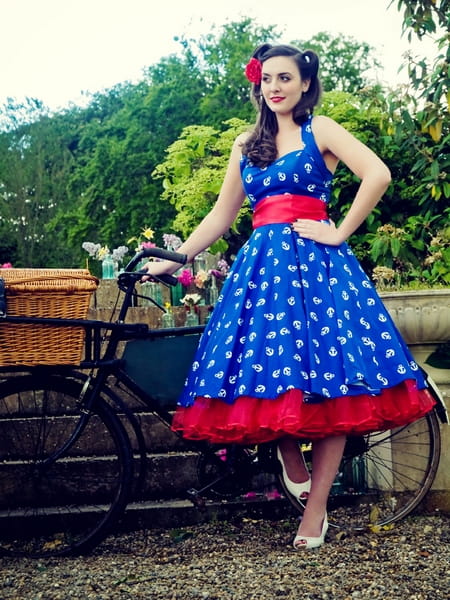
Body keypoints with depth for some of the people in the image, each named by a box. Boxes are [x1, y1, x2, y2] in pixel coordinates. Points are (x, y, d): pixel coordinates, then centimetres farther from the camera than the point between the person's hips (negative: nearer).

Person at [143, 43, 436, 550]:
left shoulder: (320, 130, 4)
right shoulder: (246, 145, 17)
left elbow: (377, 174, -10)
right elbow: (220, 216, 18)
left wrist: (339, 234, -11)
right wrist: (173, 259, 13)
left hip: (315, 263, -3)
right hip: (261, 264, 4)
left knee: (326, 377, -6)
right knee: (266, 371, -8)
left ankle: (315, 509, 1)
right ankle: (290, 460, 20)